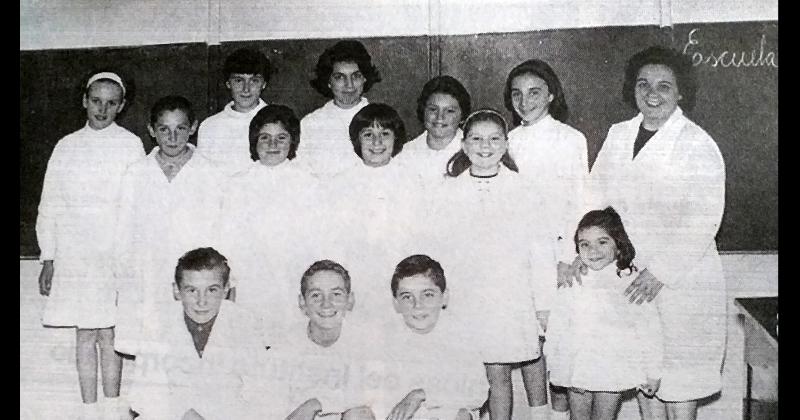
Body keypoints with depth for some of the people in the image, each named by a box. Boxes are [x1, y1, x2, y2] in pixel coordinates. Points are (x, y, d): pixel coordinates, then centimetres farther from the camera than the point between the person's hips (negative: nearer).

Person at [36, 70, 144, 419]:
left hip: (114, 255, -2)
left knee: (107, 333, 1)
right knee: (84, 334, 7)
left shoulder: (129, 145, 1)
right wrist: (48, 259, 6)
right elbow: (49, 206, 10)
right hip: (73, 256, 2)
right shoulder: (66, 146, 9)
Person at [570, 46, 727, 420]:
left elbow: (702, 220, -15)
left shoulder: (698, 144, -9)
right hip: (629, 275, 5)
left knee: (679, 385, 4)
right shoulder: (618, 136, 7)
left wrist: (659, 273, -19)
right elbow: (595, 196, 5)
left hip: (682, 280, -4)